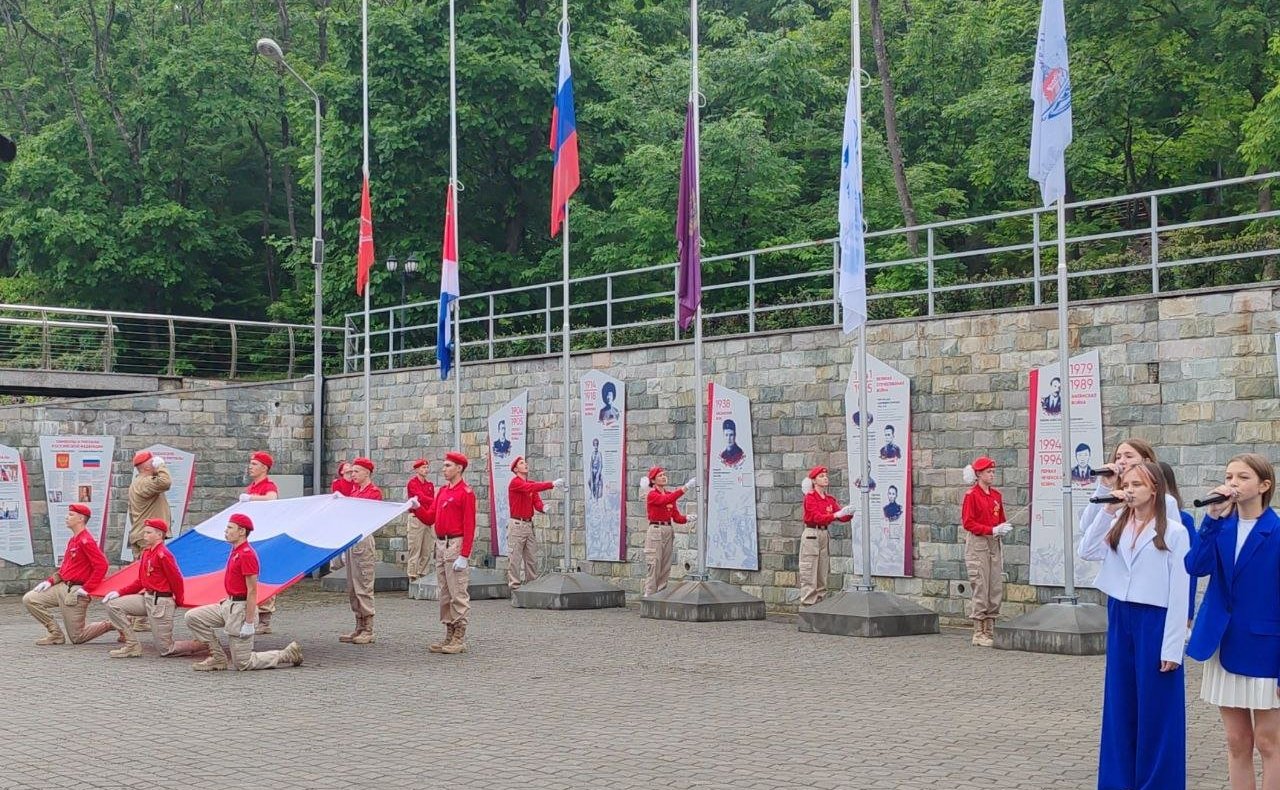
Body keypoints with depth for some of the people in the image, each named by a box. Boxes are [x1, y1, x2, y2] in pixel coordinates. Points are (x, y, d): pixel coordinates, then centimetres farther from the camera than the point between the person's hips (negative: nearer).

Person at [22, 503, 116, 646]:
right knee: (29, 599, 1)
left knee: (77, 637, -5)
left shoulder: (86, 541, -16)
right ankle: (55, 634, 5)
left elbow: (101, 565, -24)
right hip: (62, 586, 9)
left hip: (75, 591, -9)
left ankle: (112, 624, 10)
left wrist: (87, 588, -21)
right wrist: (50, 581, 6)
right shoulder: (73, 540, 13)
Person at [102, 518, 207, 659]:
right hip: (146, 598, 9)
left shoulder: (163, 554, -19)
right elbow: (141, 581, 15)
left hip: (161, 603, -9)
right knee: (113, 605, 0)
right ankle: (132, 646, 4)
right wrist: (119, 592, 5)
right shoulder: (146, 553, 9)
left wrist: (178, 602, -2)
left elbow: (176, 579, -15)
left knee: (166, 649, -4)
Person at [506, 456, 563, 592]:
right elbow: (532, 488, -26)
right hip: (517, 524, -7)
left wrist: (543, 507, -19)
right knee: (515, 558, -5)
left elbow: (536, 502, 4)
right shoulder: (515, 482, -9)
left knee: (532, 559, 8)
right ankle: (514, 588, -3)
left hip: (529, 524, 7)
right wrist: (552, 484, -31)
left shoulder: (531, 483, 14)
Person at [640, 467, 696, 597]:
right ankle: (649, 596, -5)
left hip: (669, 531, 7)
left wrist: (687, 518, -10)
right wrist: (686, 488, -33)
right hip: (656, 531, -7)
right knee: (654, 566, -7)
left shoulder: (670, 494, 13)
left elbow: (676, 517, 11)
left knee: (665, 567, 7)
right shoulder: (652, 495, -7)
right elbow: (666, 500, -27)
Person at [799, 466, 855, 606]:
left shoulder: (830, 499, 12)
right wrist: (837, 514, -30)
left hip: (825, 535, 7)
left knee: (822, 575, 9)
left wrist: (849, 513, -17)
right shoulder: (810, 497, -7)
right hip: (812, 535, -7)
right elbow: (817, 517, -19)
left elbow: (842, 517, 6)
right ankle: (808, 605, -4)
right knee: (809, 575, -6)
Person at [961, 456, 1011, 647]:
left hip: (994, 544, 7)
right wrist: (992, 530, -18)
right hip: (977, 544, -7)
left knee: (996, 588, 6)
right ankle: (978, 633, -1)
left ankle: (990, 631, 12)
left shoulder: (996, 495, 12)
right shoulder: (972, 495, -8)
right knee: (980, 588, -6)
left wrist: (1004, 528, 1)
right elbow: (968, 523, -13)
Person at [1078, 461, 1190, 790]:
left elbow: (1179, 593, -8)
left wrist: (1172, 647, -11)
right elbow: (1086, 552, -9)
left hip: (1154, 622, -5)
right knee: (1120, 705, 11)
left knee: (1155, 709, 3)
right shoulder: (1117, 527, 8)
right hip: (1120, 620, 5)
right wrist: (1107, 512, -11)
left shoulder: (1173, 532, -7)